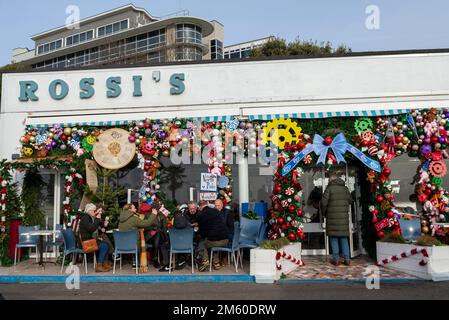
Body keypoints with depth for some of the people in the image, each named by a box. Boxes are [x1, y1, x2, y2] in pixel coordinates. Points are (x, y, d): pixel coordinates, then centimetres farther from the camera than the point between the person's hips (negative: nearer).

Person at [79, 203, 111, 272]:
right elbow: (91, 228, -28)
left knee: (106, 244, 4)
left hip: (91, 240, 10)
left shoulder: (91, 217, 15)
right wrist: (97, 219, -20)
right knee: (104, 246, -17)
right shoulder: (85, 218, -14)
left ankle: (105, 263, 4)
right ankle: (99, 266, -14)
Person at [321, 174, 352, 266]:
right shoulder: (345, 188, 8)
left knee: (334, 237, 4)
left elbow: (324, 202, -10)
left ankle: (336, 258, 5)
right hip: (344, 217, 4)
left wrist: (324, 213, 5)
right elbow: (350, 201, 15)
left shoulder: (330, 188, -7)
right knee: (344, 238, 11)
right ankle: (347, 258, 9)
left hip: (333, 217, -4)